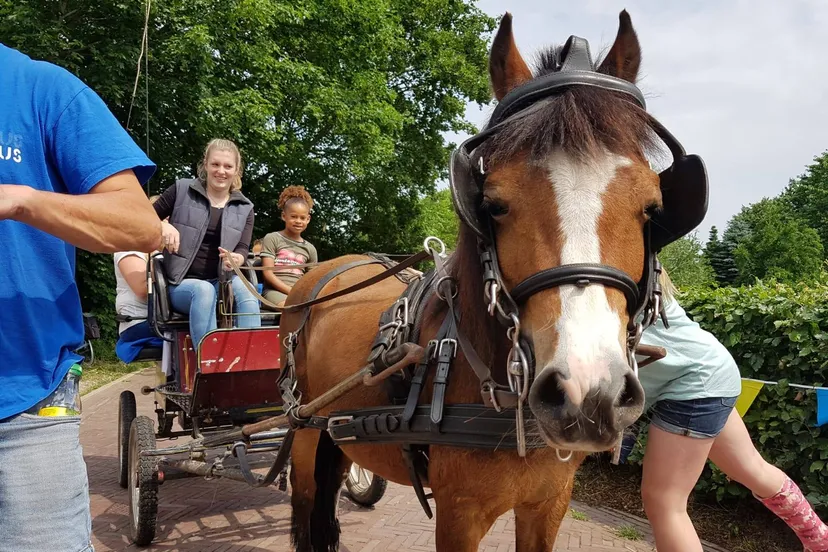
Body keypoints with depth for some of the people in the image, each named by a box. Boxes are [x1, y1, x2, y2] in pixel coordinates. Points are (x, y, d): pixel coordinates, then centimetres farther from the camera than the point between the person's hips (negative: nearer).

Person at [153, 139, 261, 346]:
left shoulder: (244, 208, 9)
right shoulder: (182, 189, 2)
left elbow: (243, 250, 1)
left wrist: (234, 259, -23)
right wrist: (163, 226, -13)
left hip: (221, 281, 2)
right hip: (182, 283, -2)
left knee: (243, 289, -33)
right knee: (204, 290, -37)